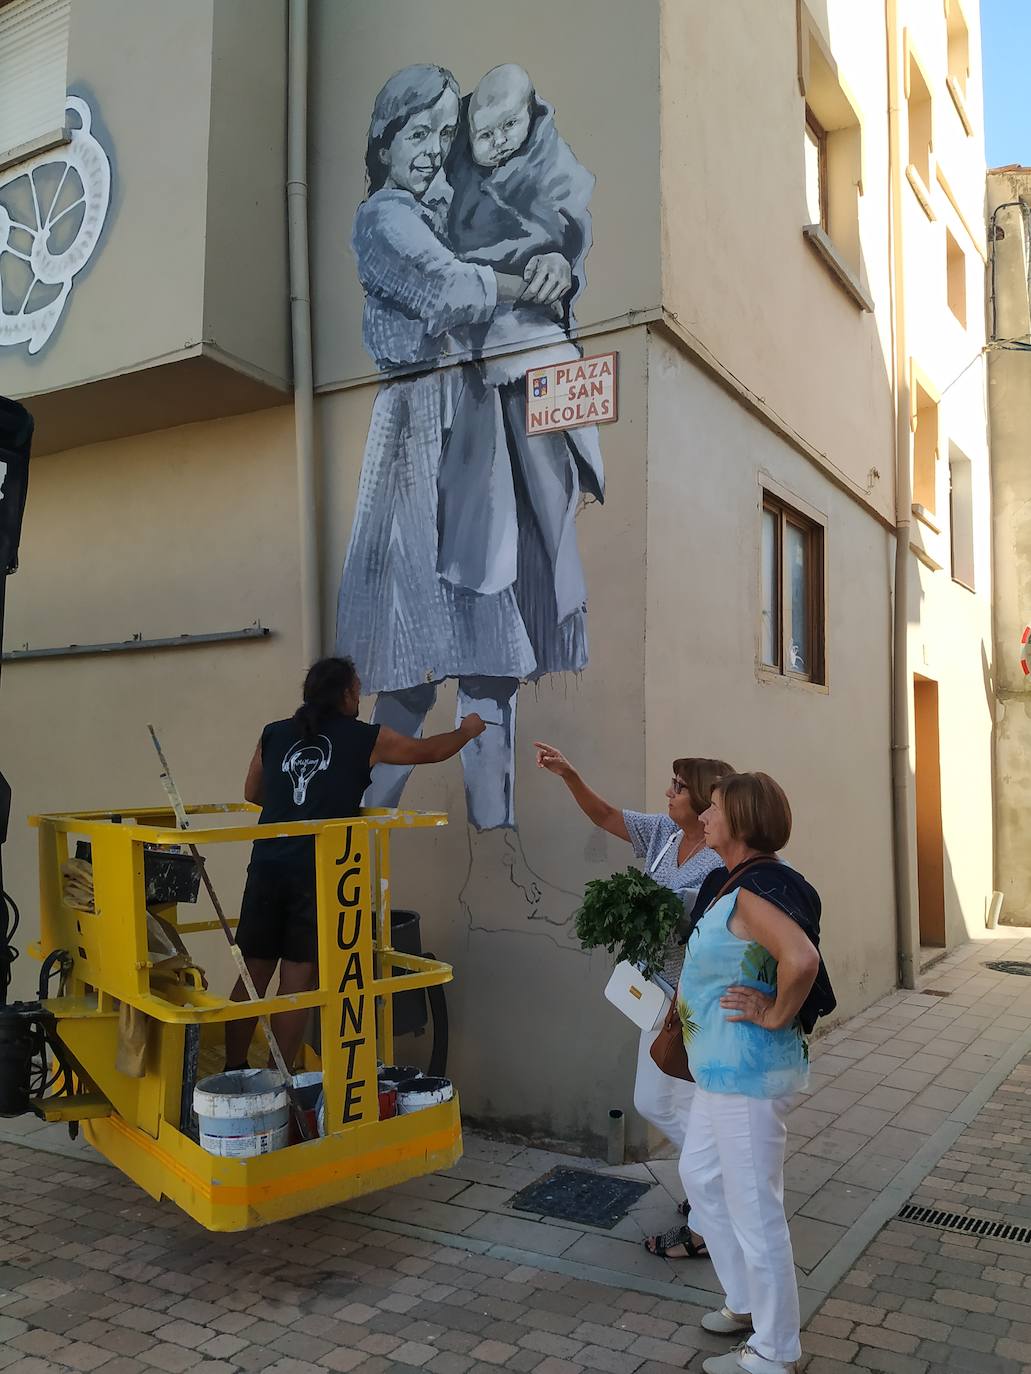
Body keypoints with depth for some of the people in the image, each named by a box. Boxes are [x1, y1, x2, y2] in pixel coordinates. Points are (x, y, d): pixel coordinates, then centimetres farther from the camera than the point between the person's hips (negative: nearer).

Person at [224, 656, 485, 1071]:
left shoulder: (274, 734, 11)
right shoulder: (365, 739, 3)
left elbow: (251, 793, 25)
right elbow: (431, 750, 17)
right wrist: (467, 730, 35)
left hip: (266, 866, 4)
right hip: (319, 872, -3)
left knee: (252, 976, 11)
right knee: (297, 981, 4)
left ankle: (233, 1070, 19)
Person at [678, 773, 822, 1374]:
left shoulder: (753, 890, -23)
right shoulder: (734, 882, 7)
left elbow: (802, 959, -38)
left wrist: (776, 1015, -24)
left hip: (748, 1073, -11)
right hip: (724, 1068, 11)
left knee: (754, 1207, 4)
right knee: (700, 1174, 24)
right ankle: (747, 1301, 40)